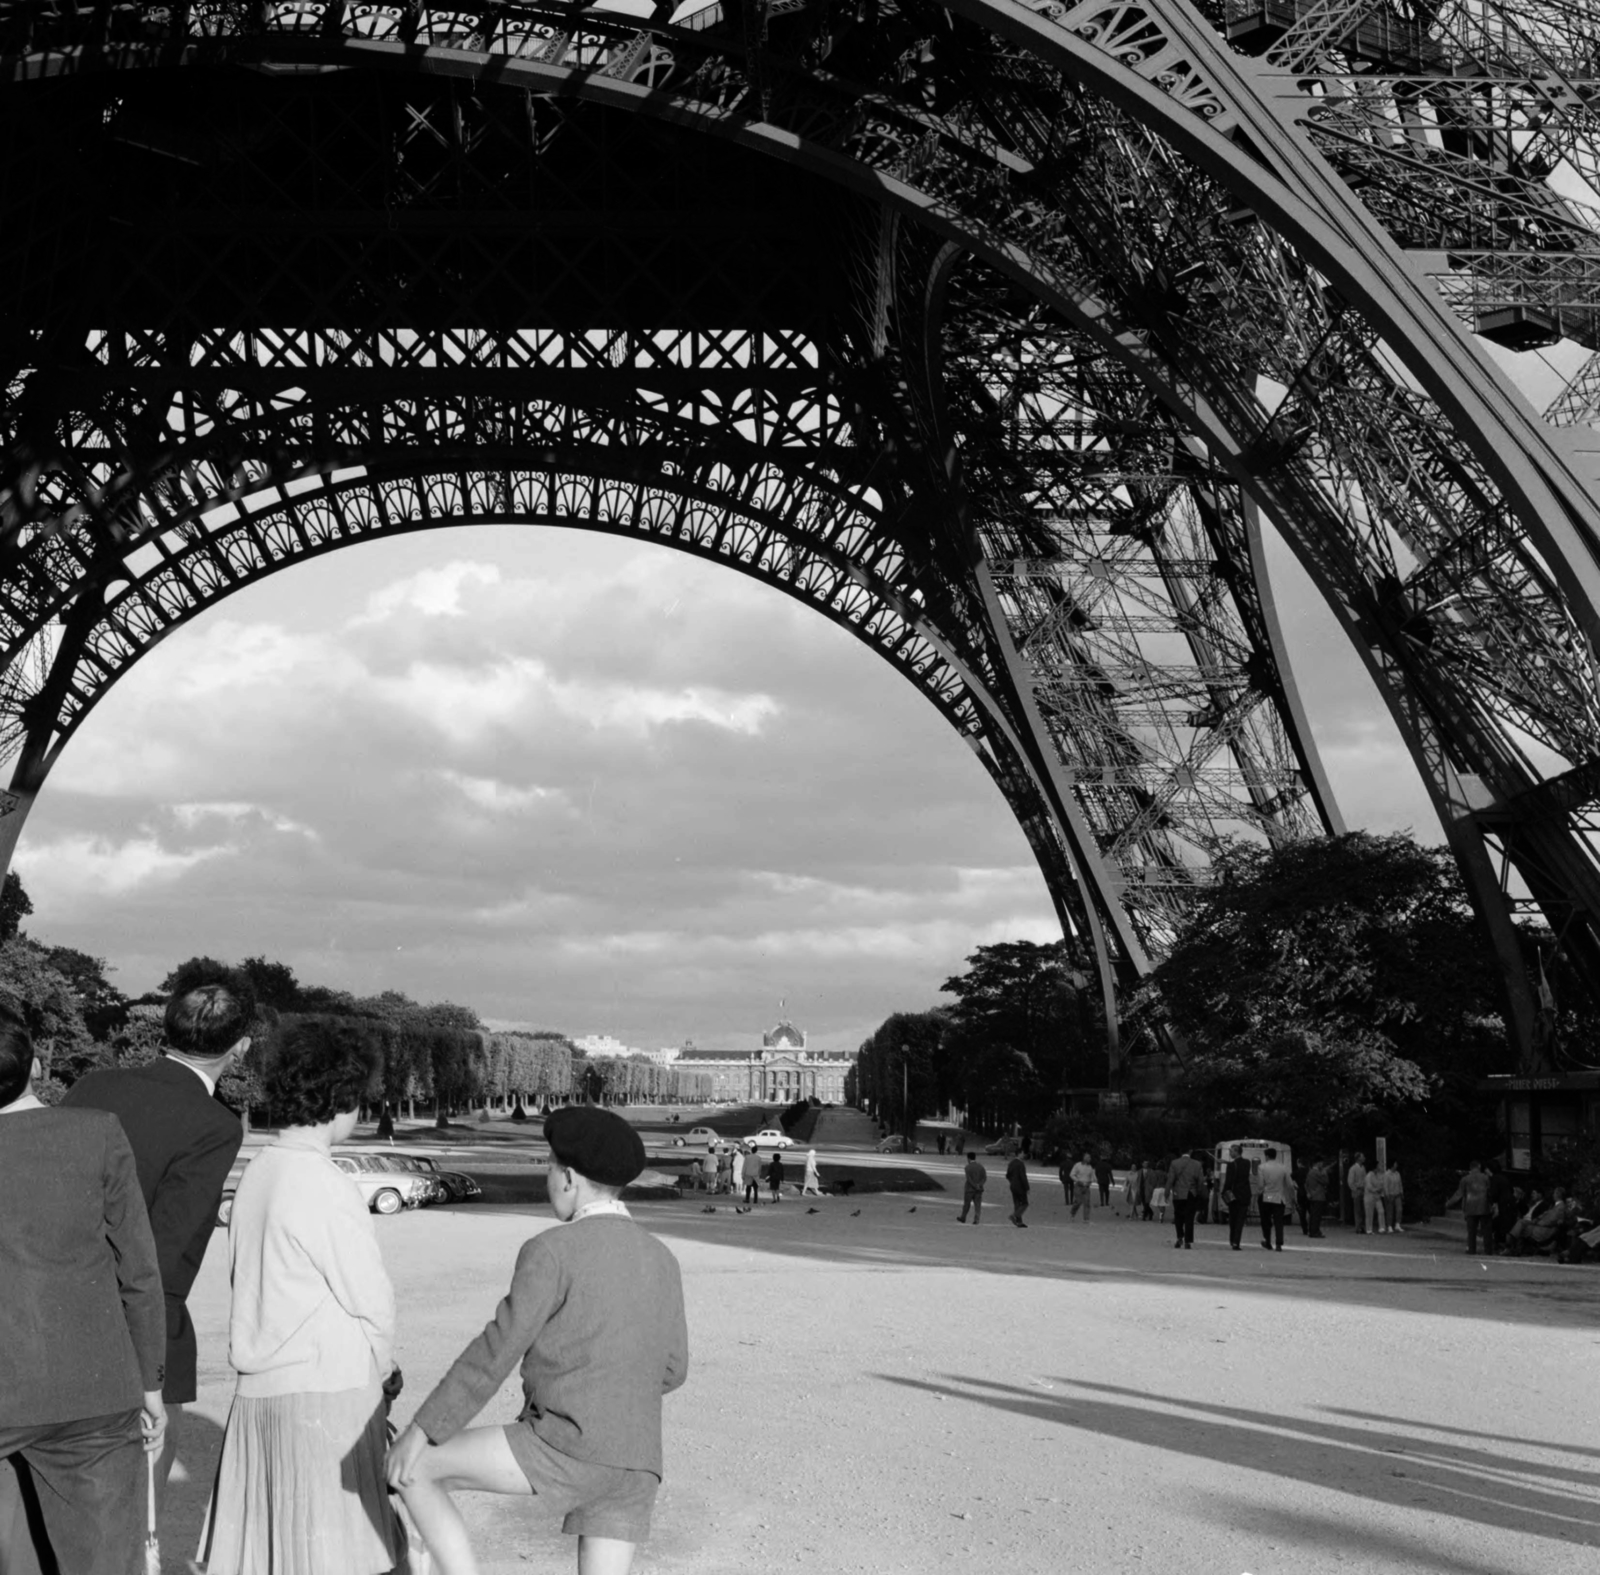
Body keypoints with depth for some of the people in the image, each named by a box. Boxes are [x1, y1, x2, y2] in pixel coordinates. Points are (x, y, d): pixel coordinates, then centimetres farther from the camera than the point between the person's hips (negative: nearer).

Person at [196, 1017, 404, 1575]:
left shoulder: (256, 1173, 6)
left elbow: (253, 1283, 11)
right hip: (329, 1387, -7)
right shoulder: (328, 1188, -16)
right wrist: (384, 1372, 8)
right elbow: (370, 1298, -12)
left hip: (259, 1386, 7)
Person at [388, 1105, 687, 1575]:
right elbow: (669, 1372, 22)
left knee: (412, 1471, 5)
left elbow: (495, 1353, -10)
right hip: (630, 1465, 7)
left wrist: (421, 1430, -6)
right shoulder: (661, 1262, 15)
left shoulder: (552, 1252, -6)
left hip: (570, 1446, -7)